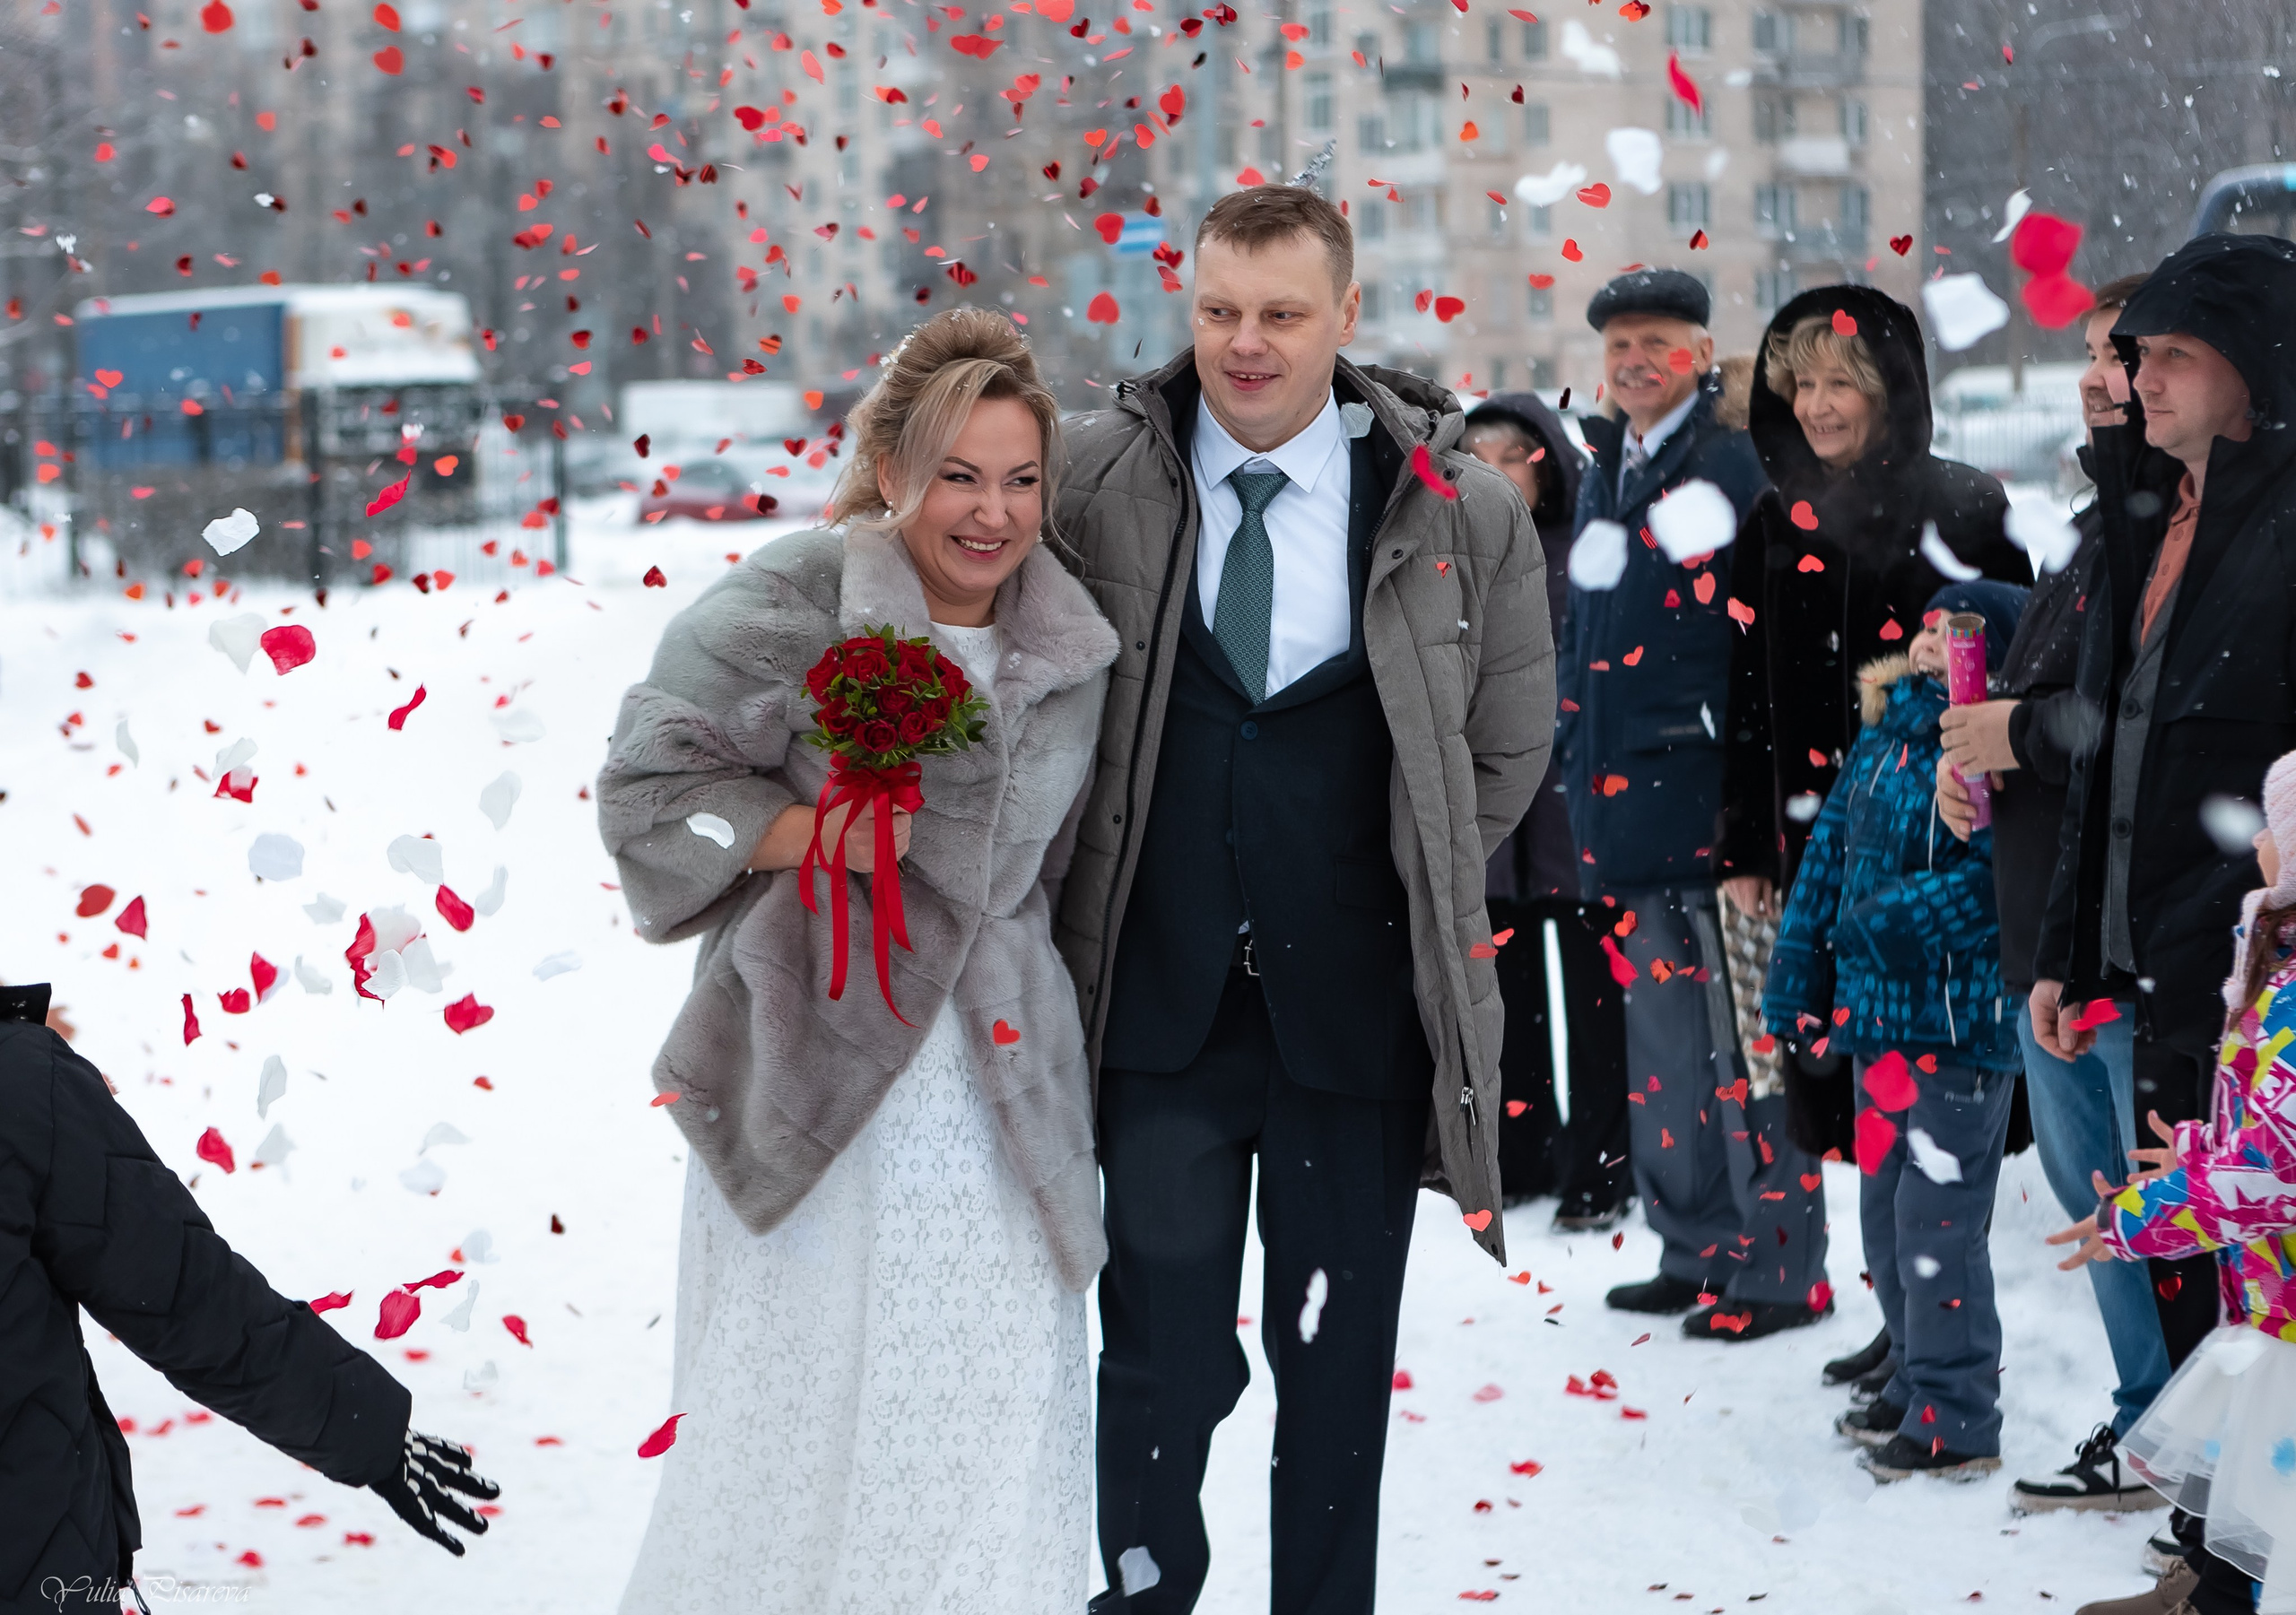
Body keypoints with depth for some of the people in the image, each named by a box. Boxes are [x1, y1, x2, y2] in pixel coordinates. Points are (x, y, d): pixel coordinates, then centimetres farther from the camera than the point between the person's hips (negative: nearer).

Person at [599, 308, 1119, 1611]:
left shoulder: (1071, 650, 8)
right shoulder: (785, 608, -8)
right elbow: (646, 786, -8)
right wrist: (819, 834, -19)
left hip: (997, 1101, 4)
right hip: (812, 1083, -4)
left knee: (997, 1440, 3)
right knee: (795, 1411, 3)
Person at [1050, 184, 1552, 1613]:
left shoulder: (1460, 508, -3)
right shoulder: (1100, 480, -3)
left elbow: (1510, 744, 10)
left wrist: (1417, 895, 6)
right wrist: (1107, 896, 6)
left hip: (1357, 1003, 0)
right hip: (1162, 1003, 0)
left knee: (1340, 1360, 10)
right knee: (1162, 1357, 2)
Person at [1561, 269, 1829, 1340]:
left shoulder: (1730, 471, -8)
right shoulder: (1606, 475, 17)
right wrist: (1580, 762, 21)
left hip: (1706, 802, -8)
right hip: (1626, 810, 8)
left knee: (1736, 1038, -6)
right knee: (1660, 1043, 13)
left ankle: (1780, 1269, 2)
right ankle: (1695, 1250, 24)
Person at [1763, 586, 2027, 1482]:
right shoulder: (1882, 733, 11)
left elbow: (1999, 873, -25)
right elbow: (1830, 846, 17)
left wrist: (1898, 917, -21)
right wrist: (1799, 964, 13)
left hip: (1958, 1021, -9)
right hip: (1878, 1009, 9)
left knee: (1936, 1218, -6)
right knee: (1885, 1210, 18)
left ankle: (1957, 1423, 5)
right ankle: (1918, 1387, 32)